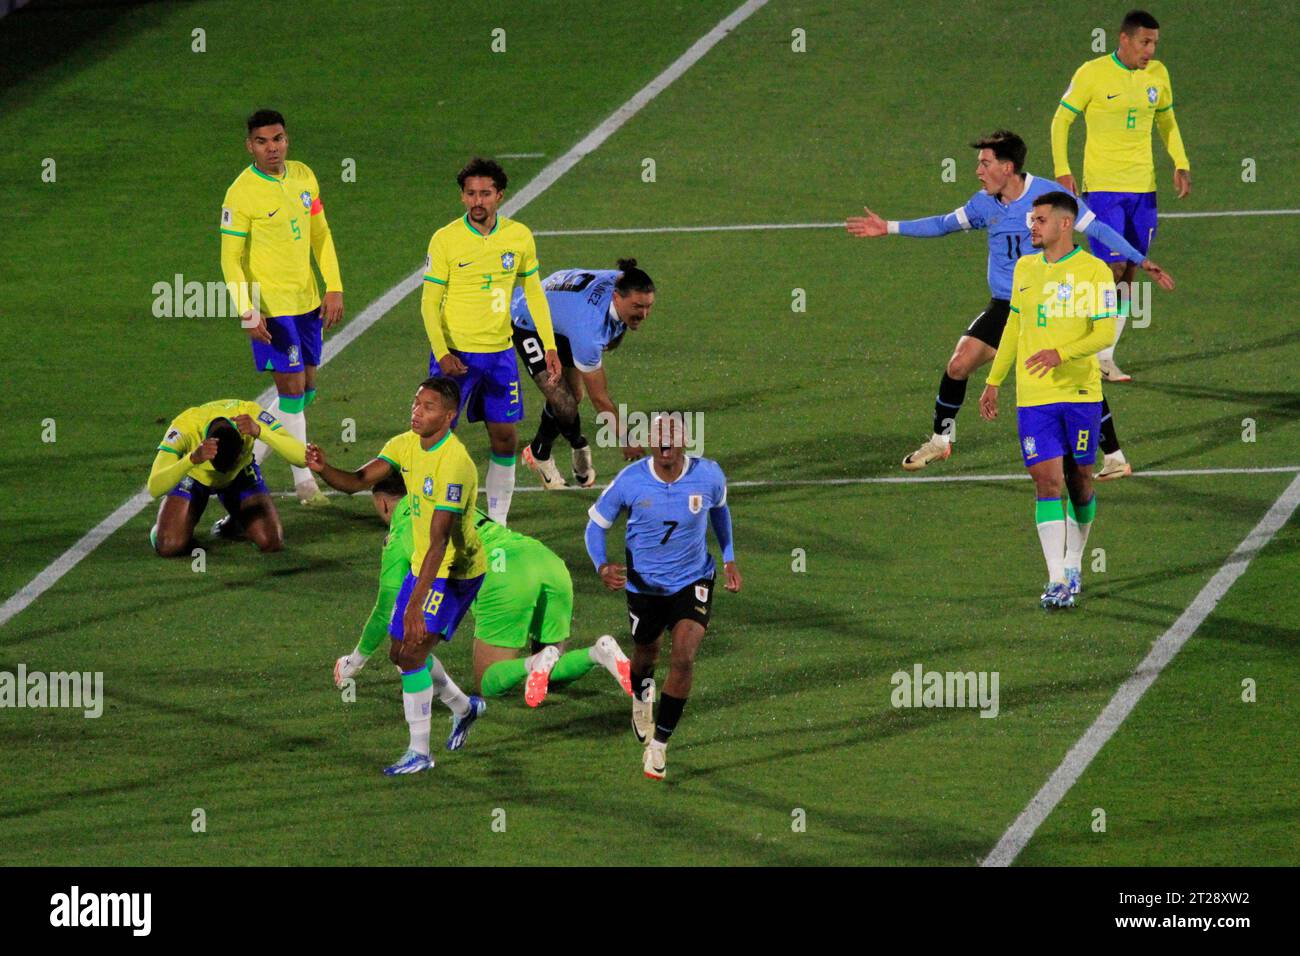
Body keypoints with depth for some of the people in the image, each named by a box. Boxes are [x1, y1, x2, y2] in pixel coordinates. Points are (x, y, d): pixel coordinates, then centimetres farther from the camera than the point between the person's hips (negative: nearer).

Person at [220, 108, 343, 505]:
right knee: (292, 389, -6)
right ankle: (303, 480, 5)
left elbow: (321, 234, 13)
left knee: (306, 390, 11)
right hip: (271, 306, -7)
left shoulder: (303, 177, 4)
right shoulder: (241, 193, -14)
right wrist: (247, 312, -21)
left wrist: (334, 289, 5)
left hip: (307, 301, 7)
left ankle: (250, 462, 26)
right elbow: (231, 259, -12)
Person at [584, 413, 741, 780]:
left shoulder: (708, 475, -17)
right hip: (644, 583, 1)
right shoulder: (630, 481, -21)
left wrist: (729, 558, 10)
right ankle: (641, 695, 60)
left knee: (684, 658, -19)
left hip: (693, 582, -1)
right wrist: (602, 567, -26)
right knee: (646, 654, 21)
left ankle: (659, 743, -6)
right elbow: (596, 523, -8)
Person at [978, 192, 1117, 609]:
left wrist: (1061, 354, -25)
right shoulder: (1025, 269, 11)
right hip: (1033, 397, 3)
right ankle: (1057, 580, -11)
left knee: (1079, 481, 7)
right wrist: (994, 380, 21)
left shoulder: (1094, 271, -5)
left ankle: (1073, 565, 27)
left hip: (1080, 393, -3)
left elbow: (1105, 332, -11)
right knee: (1047, 481, -8)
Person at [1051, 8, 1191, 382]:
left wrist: (1181, 164, 8)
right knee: (1113, 266, -14)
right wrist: (1062, 170, -9)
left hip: (1143, 188, 5)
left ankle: (1105, 356, 11)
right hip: (1103, 185, -5)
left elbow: (1167, 120, 21)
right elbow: (1061, 120, -1)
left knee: (1128, 275, 4)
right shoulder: (1092, 74, -9)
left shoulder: (1158, 74, 6)